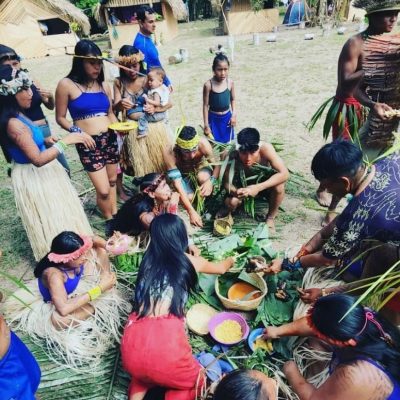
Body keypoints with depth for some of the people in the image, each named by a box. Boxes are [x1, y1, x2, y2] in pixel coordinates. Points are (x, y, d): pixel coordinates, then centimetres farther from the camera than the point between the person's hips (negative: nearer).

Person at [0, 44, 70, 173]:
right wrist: (41, 139, -22)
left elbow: (50, 106, 13)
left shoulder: (32, 82, 3)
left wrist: (50, 96, -10)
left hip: (46, 131, 6)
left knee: (64, 170, 17)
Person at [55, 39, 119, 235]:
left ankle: (116, 216, 34)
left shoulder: (103, 84, 9)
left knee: (112, 181, 16)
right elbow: (60, 118, -2)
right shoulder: (66, 85, -6)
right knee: (103, 190, -5)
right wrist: (77, 132, -17)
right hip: (88, 143, -5)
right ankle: (109, 221, 21)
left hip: (110, 138, 5)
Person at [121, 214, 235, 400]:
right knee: (197, 379, 25)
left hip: (133, 344, 5)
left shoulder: (148, 261, 15)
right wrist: (231, 260, 53)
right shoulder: (189, 261, 7)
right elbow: (221, 268, 29)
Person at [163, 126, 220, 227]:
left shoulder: (203, 143, -34)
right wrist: (191, 211, -40)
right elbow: (177, 183, -36)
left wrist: (211, 181, -45)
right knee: (189, 197, -27)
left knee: (203, 178, -34)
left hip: (200, 166, 1)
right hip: (183, 174, 0)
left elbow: (217, 165, -24)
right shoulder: (169, 153, -36)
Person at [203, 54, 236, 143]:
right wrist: (206, 125, -10)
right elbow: (205, 105, -10)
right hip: (213, 118, -3)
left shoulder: (230, 82, -8)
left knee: (227, 143, 13)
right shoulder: (208, 85, -17)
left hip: (227, 117, 3)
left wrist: (234, 114, 0)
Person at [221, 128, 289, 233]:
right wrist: (235, 191, -47)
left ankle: (271, 217, -3)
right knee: (230, 203, -29)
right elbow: (226, 182, -23)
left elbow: (284, 174, -35)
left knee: (278, 186, -32)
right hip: (243, 184, 0)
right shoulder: (230, 156, -33)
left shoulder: (265, 148, -34)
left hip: (264, 181, 0)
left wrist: (258, 187, -46)